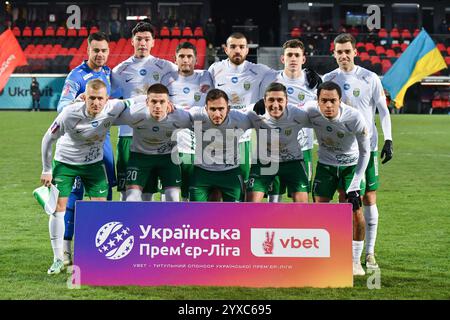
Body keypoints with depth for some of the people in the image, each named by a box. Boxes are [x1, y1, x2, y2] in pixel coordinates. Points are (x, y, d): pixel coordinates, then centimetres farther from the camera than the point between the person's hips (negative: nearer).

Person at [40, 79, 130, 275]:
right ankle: (58, 259, 2)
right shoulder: (69, 114, -29)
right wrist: (46, 170, -9)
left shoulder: (113, 108, -23)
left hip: (94, 163, 2)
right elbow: (48, 139, -14)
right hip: (65, 162, -2)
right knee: (58, 206, -8)